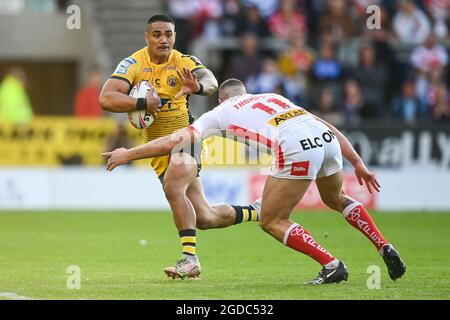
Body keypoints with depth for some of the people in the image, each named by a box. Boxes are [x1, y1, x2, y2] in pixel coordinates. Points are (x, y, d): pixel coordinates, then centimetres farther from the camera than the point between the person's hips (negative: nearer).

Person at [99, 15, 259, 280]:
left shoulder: (183, 61, -9)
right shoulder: (134, 64, -7)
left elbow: (211, 81, -28)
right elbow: (106, 99, -18)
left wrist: (199, 86, -51)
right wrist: (141, 103, -31)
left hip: (186, 137, -3)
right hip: (159, 150, 3)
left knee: (172, 187, -32)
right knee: (205, 218, 6)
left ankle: (190, 258, -27)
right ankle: (255, 212, 33)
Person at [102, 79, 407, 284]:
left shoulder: (221, 112, 24)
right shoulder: (274, 97, 37)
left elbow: (176, 140, 18)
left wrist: (129, 154, 28)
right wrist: (357, 163, 32)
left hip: (296, 147, -6)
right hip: (327, 137, 6)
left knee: (272, 222, 11)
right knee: (336, 199, 34)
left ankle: (332, 265, 1)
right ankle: (386, 249, 23)